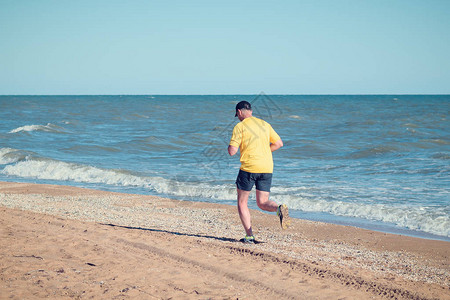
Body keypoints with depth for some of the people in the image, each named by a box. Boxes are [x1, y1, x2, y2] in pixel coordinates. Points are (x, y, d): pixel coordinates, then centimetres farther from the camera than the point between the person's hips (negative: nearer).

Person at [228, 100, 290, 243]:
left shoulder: (240, 127, -3)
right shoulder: (265, 124, 13)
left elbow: (232, 151, -8)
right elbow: (279, 143, 15)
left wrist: (231, 145, 14)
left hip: (249, 167, -5)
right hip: (267, 168, 5)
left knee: (242, 203, 11)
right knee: (263, 203, 11)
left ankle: (249, 236, 3)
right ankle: (279, 209, -21)